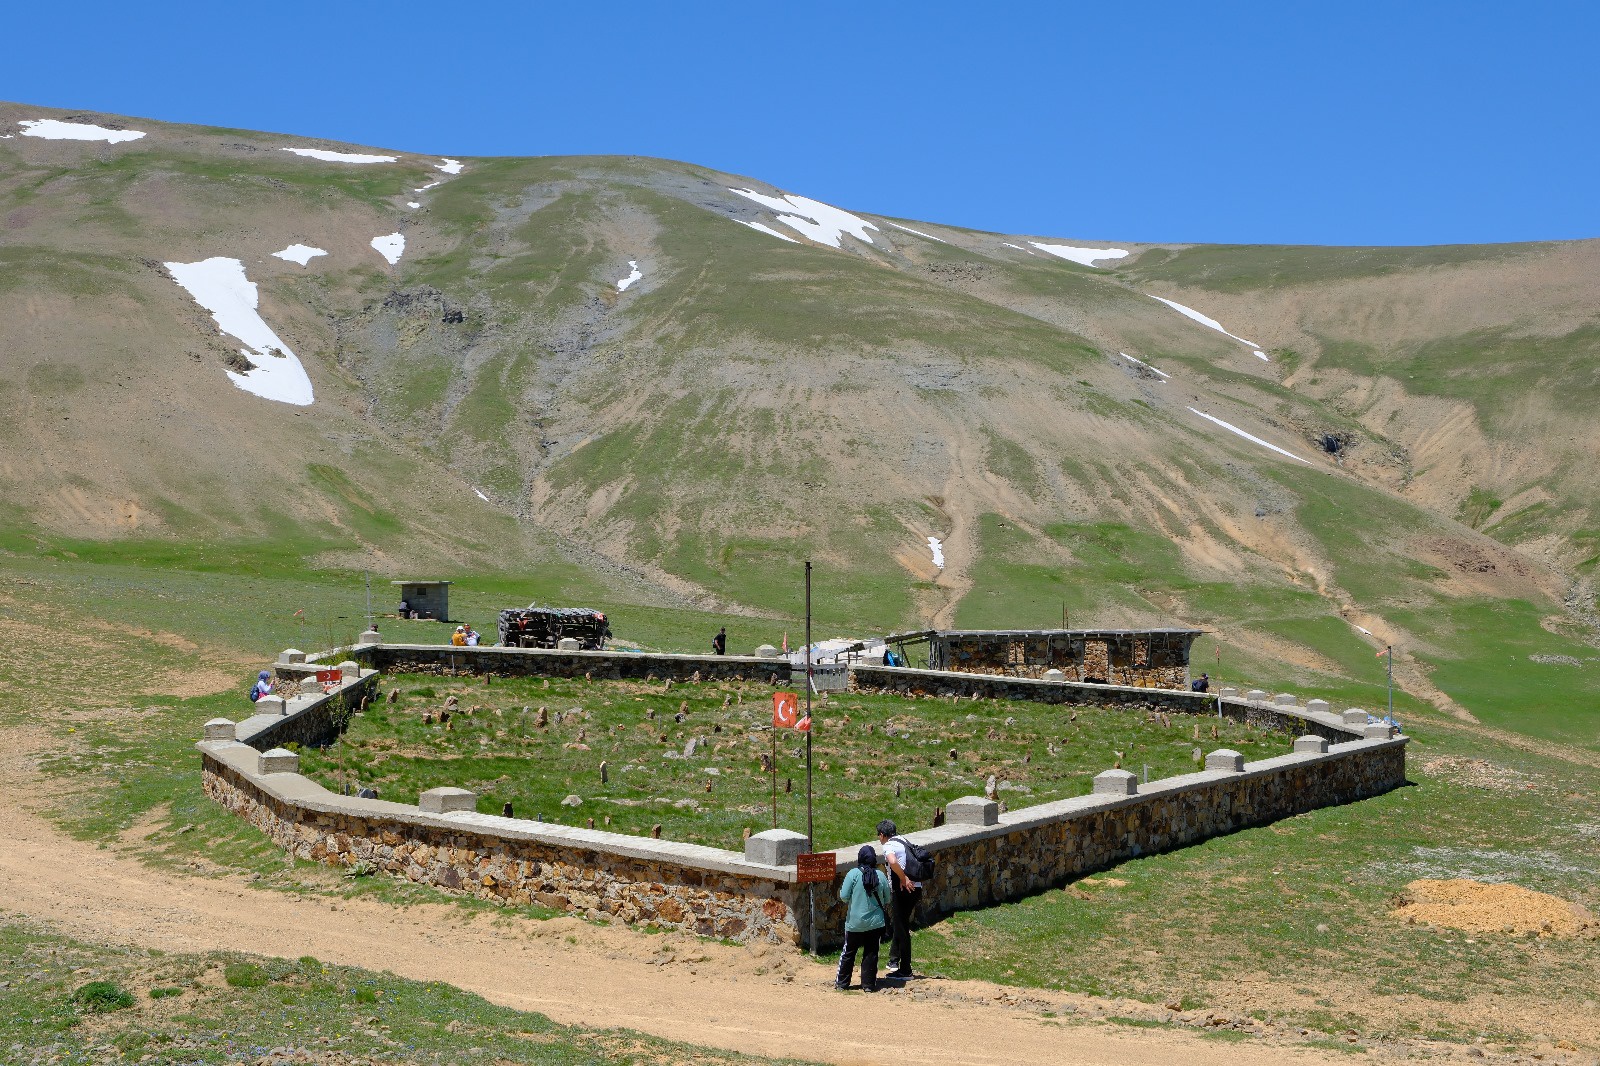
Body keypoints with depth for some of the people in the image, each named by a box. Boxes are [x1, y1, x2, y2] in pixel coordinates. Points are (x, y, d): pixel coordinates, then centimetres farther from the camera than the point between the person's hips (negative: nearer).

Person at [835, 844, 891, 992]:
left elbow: (844, 897, -12)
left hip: (855, 922, -2)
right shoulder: (881, 876, -4)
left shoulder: (853, 874, -12)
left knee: (848, 952, 11)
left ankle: (841, 982, 19)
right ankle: (869, 984, 11)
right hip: (875, 923, 2)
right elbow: (887, 900, 4)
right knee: (871, 954, 10)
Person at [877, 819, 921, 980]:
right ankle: (894, 961, 28)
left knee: (902, 930, -1)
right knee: (900, 925, 20)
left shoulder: (888, 846, -7)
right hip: (916, 887, 8)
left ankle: (905, 971, 4)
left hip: (903, 889, -8)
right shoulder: (903, 842, 19)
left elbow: (893, 862, -29)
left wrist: (904, 880, -20)